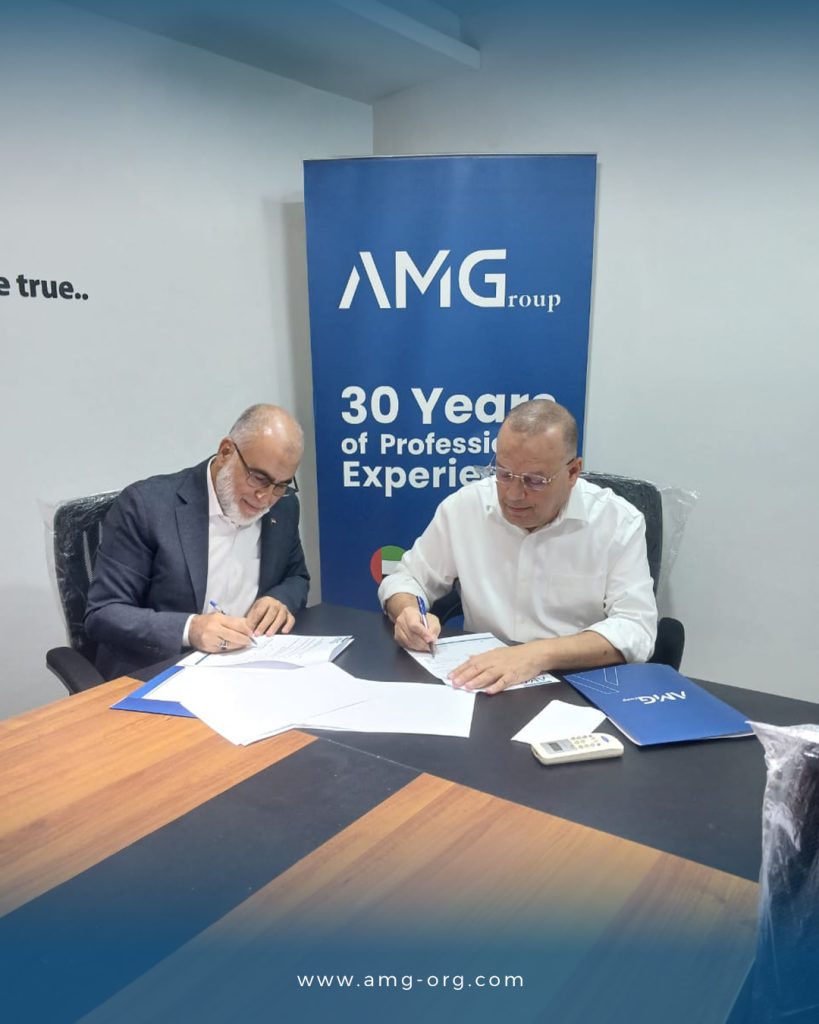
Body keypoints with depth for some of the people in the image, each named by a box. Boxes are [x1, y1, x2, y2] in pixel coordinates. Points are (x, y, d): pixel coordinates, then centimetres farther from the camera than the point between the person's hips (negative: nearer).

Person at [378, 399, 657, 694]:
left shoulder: (619, 523, -8)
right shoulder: (464, 506, -2)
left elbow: (636, 630, -16)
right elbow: (406, 578, 8)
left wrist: (541, 654, -30)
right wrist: (409, 614, -14)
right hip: (480, 682, 3)